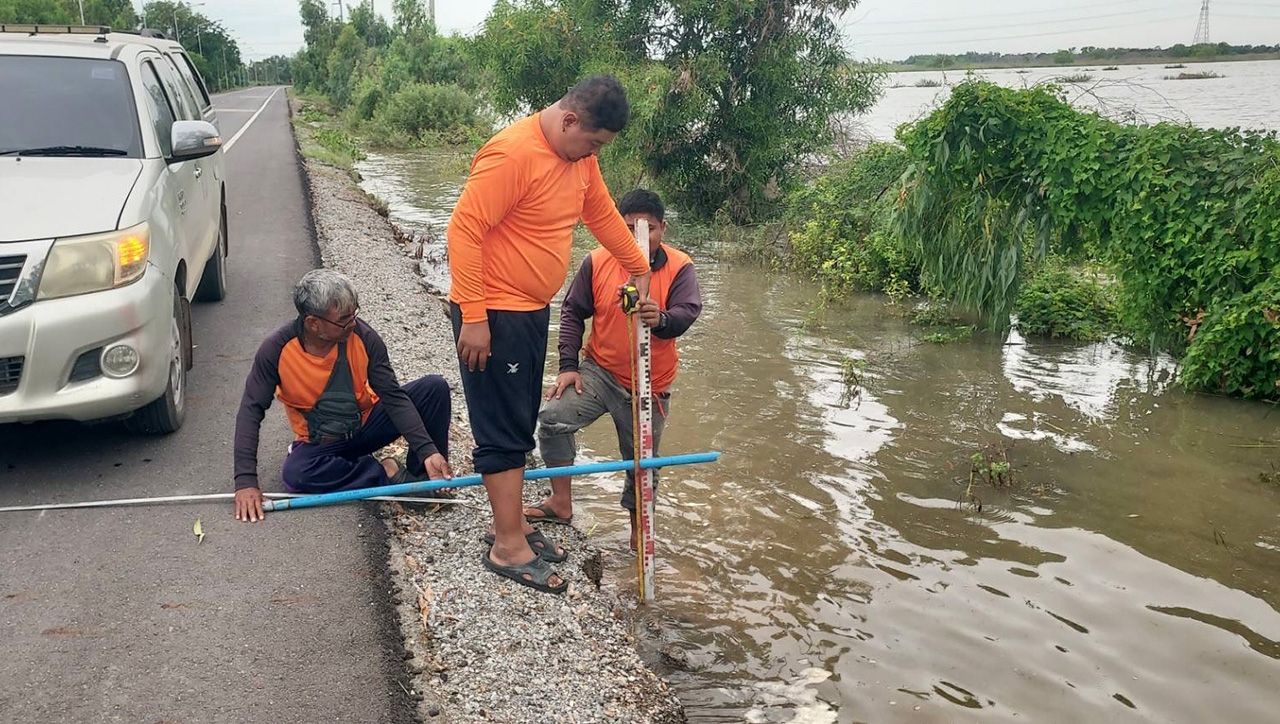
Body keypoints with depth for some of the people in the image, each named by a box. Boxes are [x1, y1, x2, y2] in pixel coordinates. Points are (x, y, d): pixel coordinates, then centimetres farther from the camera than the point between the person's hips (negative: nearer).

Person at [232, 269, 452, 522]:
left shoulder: (362, 336, -19)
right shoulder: (277, 350, -21)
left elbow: (394, 397, -17)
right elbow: (251, 411, -19)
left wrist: (428, 451, -27)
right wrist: (246, 480, -29)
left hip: (367, 423, 2)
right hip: (320, 443, -1)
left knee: (435, 387, -18)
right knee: (295, 474, -36)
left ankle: (424, 476, -3)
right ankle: (386, 474, -16)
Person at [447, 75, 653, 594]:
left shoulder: (580, 155, 6)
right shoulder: (513, 153, -23)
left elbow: (602, 214, 21)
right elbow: (464, 231, -24)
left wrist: (639, 269, 27)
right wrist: (473, 317, -25)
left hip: (532, 310, 9)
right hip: (492, 314, -9)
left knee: (519, 424, 16)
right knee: (504, 430, -2)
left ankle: (510, 523, 29)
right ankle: (508, 549, 7)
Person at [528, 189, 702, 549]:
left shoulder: (680, 268, -10)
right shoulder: (597, 262, -7)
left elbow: (687, 312, -24)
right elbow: (572, 313, 0)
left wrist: (661, 319, -47)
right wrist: (568, 366, -7)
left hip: (650, 386, 0)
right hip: (599, 372, 1)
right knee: (554, 416, -21)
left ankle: (638, 523, 36)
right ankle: (561, 502, -3)